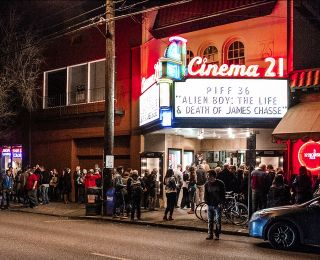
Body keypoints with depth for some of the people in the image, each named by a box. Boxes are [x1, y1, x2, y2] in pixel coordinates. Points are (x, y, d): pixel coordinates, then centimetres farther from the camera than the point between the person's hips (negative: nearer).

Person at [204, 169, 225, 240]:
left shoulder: (220, 184, -4)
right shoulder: (207, 184, 7)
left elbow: (223, 194, -2)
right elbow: (206, 194, 13)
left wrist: (220, 202, -10)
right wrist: (206, 202, 0)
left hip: (217, 205, -4)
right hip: (210, 205, 4)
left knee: (217, 220, -3)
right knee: (210, 220, 7)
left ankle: (217, 235, 5)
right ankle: (210, 234, 15)